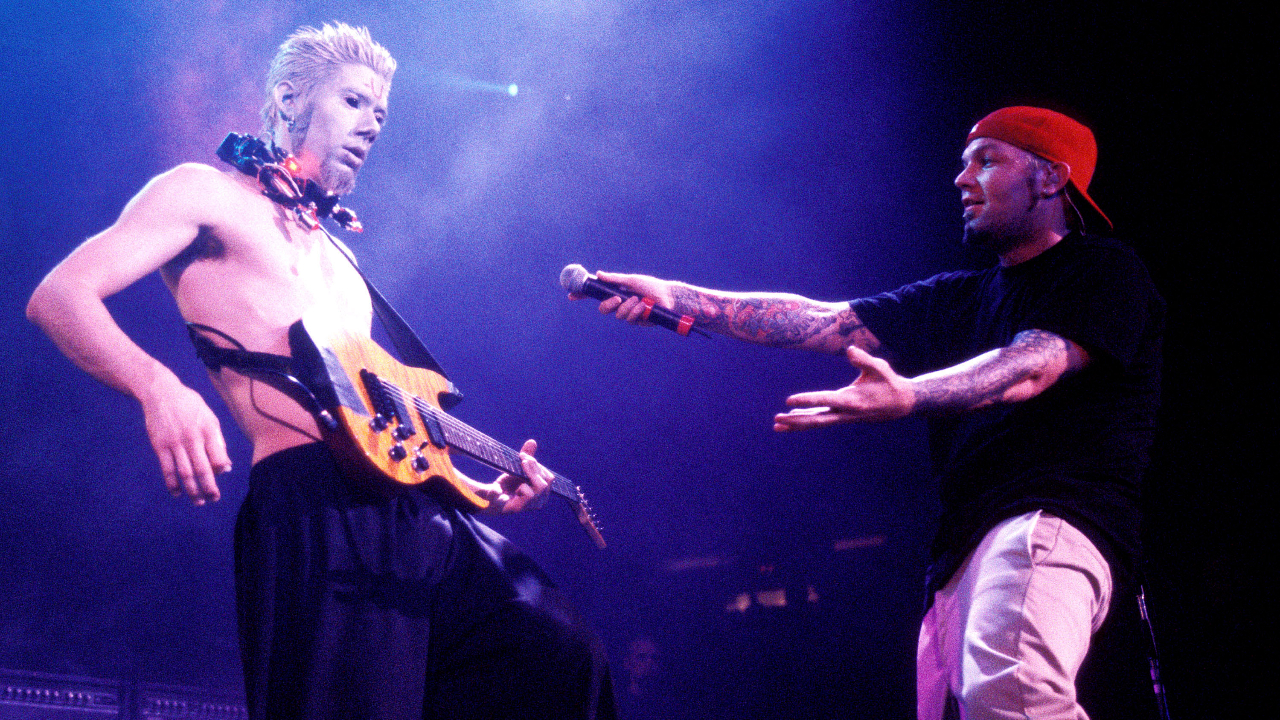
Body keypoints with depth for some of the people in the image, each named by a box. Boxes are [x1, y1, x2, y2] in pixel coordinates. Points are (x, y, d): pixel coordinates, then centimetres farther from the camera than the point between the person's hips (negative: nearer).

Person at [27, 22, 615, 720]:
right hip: (314, 509, -7)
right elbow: (58, 295, -5)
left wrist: (478, 488, 21)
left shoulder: (336, 257, 32)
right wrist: (158, 387, -24)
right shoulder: (205, 194, 9)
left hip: (416, 501, 7)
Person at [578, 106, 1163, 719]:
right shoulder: (958, 298, 28)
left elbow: (1035, 365, -13)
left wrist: (907, 394, -32)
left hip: (1051, 518, -7)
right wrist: (678, 297, 7)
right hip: (964, 546, 8)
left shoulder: (1104, 271, 6)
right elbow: (822, 320, 18)